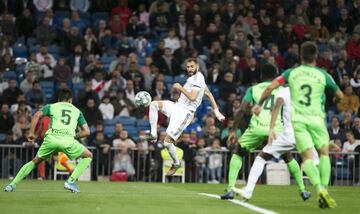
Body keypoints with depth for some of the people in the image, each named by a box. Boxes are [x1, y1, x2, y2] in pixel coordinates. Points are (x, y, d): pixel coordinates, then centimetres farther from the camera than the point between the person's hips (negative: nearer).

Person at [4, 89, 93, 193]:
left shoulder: (51, 106, 22)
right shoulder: (77, 111, 25)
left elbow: (37, 115, 4)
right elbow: (86, 131, 20)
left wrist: (31, 133, 8)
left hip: (51, 138, 2)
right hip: (68, 140, -2)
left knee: (35, 161, 23)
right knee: (88, 156, 20)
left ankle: (12, 184, 16)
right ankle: (71, 182, 7)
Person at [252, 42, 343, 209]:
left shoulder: (291, 73, 4)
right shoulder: (323, 75, 2)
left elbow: (270, 87, -2)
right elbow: (340, 95, 12)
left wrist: (259, 104, 11)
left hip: (297, 120, 1)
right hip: (316, 119, -1)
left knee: (307, 157, -1)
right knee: (324, 153, 15)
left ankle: (320, 188, -24)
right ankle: (324, 188, 3)